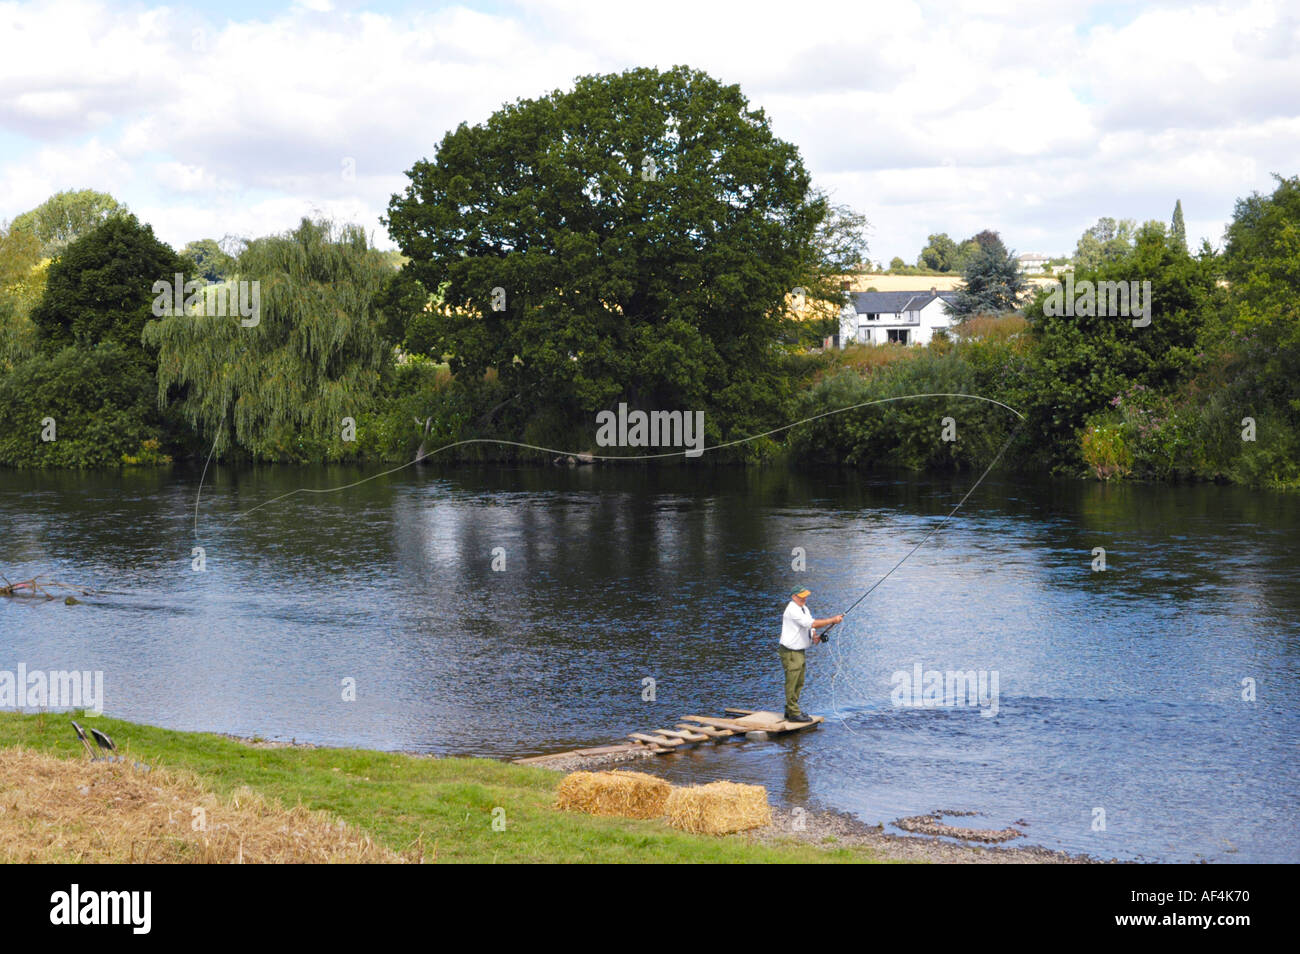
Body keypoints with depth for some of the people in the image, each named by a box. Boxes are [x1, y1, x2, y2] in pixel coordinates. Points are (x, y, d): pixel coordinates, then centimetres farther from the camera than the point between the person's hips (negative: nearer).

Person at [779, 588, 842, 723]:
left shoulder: (804, 608, 12)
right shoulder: (792, 610, -21)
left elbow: (810, 626, 18)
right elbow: (811, 623, -27)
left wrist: (814, 636, -5)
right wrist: (833, 620, -24)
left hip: (800, 651, 10)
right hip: (791, 652, -10)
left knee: (799, 683, 16)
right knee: (792, 683, -6)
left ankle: (791, 710, 26)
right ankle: (794, 713, -2)